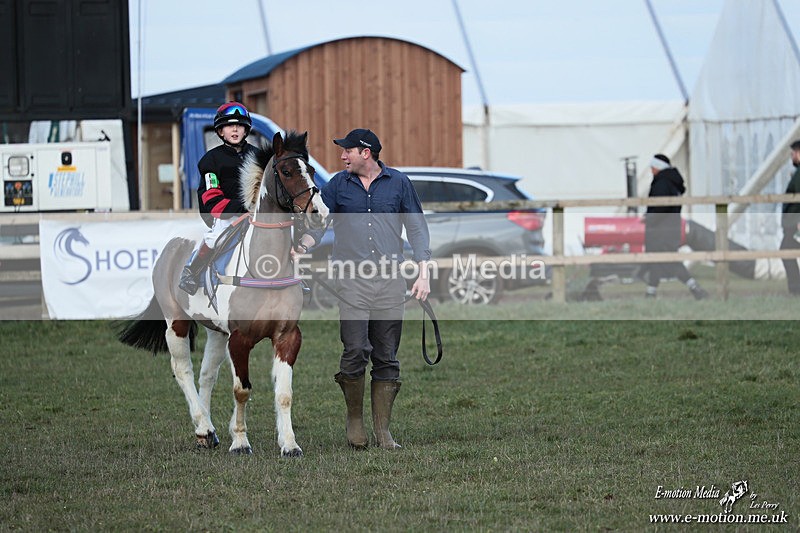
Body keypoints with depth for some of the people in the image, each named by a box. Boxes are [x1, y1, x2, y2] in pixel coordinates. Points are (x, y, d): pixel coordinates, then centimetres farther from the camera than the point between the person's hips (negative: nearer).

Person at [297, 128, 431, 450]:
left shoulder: (398, 183, 10)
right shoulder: (338, 185, 10)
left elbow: (417, 229, 11)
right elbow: (317, 224, 7)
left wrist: (423, 275, 3)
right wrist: (301, 246, -14)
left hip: (391, 281, 1)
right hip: (352, 280, -1)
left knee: (386, 359, 2)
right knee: (355, 351, -13)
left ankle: (382, 429, 6)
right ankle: (354, 420, 4)